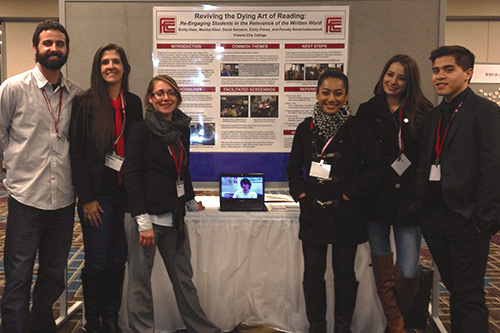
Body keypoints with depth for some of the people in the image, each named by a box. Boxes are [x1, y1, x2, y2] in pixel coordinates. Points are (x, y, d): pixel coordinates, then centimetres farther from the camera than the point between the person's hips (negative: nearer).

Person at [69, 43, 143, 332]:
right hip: (98, 195, -4)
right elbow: (76, 153, -7)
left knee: (118, 260, 11)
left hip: (126, 194, 4)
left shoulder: (133, 103, 8)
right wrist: (86, 199, -10)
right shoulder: (86, 103, -5)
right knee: (96, 262, 4)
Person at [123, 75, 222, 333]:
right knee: (140, 281, 3)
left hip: (174, 215, 6)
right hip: (146, 215, -6)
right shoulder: (142, 129, -7)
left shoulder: (182, 128, 11)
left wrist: (191, 202, 33)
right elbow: (131, 175, -12)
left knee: (183, 277, 13)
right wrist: (143, 221, -17)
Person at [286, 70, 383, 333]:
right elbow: (293, 168, 14)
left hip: (346, 213, -2)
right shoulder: (306, 129, 6)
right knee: (313, 273, 7)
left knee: (344, 273, 9)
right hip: (313, 213, 2)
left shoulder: (357, 129, -3)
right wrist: (301, 193, 0)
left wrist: (349, 195, -9)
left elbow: (375, 167, -5)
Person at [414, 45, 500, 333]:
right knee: (454, 289, 16)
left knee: (470, 296, 0)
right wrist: (421, 208, 8)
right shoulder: (435, 116, 16)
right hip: (434, 217, 7)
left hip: (466, 220, -7)